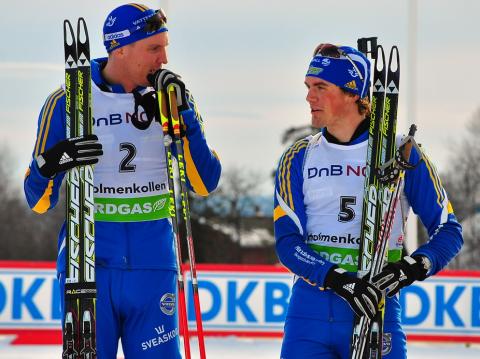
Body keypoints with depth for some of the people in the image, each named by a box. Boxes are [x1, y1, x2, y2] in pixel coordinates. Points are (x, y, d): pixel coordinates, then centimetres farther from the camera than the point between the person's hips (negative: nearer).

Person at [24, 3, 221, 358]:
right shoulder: (67, 102, -3)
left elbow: (204, 184, -3)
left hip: (153, 263, 2)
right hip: (88, 262, -2)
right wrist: (51, 163, -24)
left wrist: (184, 116, -13)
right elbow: (39, 202, -1)